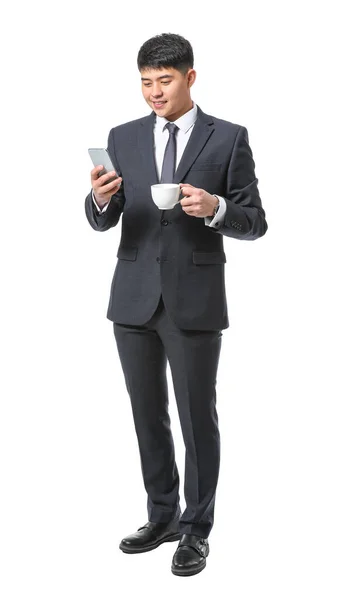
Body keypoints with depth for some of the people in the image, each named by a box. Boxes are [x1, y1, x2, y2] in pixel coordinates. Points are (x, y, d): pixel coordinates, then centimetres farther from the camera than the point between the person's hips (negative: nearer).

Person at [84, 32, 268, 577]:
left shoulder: (228, 139, -1)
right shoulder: (123, 138, 7)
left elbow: (254, 223, -2)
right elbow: (102, 223, 4)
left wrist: (215, 208, -22)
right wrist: (101, 198, -18)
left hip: (195, 302, -3)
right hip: (134, 300, 4)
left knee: (197, 417, 3)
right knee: (148, 415, 13)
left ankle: (196, 530, 18)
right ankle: (162, 516, 30)